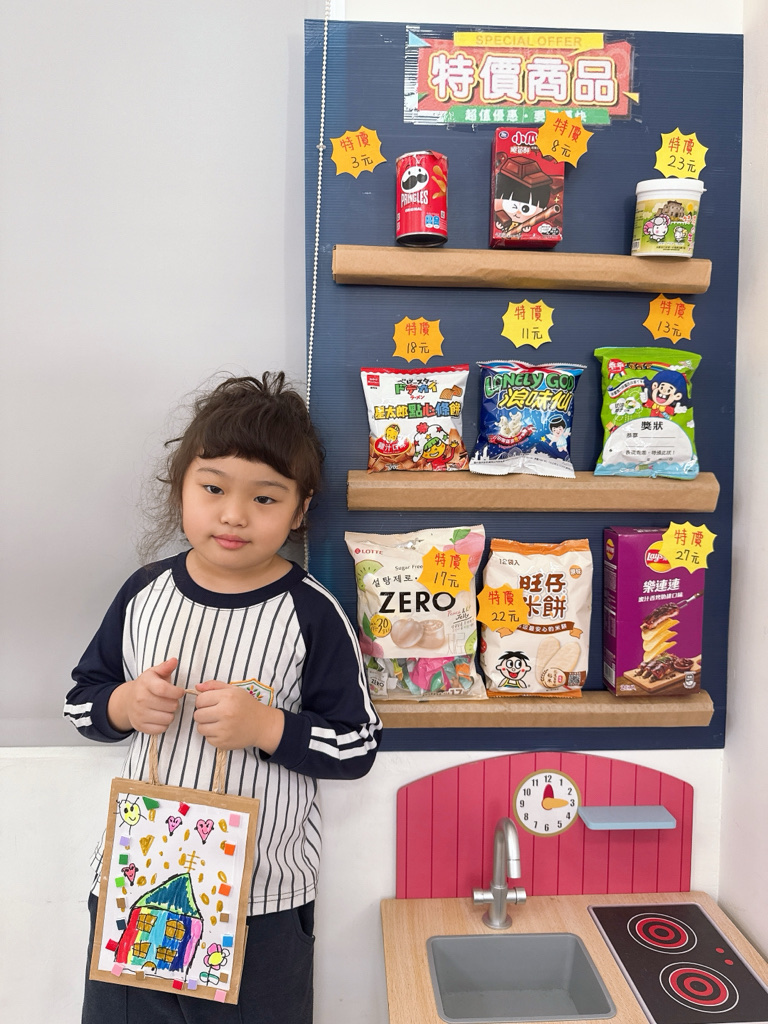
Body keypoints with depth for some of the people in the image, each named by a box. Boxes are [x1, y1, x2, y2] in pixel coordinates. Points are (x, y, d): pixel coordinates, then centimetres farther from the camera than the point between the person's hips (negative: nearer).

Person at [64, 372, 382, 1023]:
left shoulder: (311, 614, -15)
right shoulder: (146, 593, -4)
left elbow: (358, 746, -11)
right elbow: (82, 701, 7)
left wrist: (266, 726, -24)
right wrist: (125, 705, -13)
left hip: (264, 895, -3)